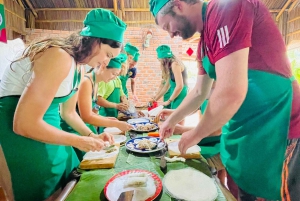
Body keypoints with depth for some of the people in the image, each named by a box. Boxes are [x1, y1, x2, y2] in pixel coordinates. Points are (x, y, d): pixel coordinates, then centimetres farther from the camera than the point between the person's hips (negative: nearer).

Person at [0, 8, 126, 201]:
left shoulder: (77, 66, 5)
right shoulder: (60, 58, -25)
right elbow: (24, 124, -26)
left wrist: (91, 135, 2)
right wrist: (79, 141, -17)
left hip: (40, 129, 9)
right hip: (16, 134, -8)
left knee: (68, 182, 18)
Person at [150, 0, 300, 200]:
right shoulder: (204, 45, 8)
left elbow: (231, 93, -29)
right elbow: (200, 93, 17)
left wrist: (196, 135, -13)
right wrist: (172, 120, 20)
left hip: (278, 127, -8)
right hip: (243, 128, 8)